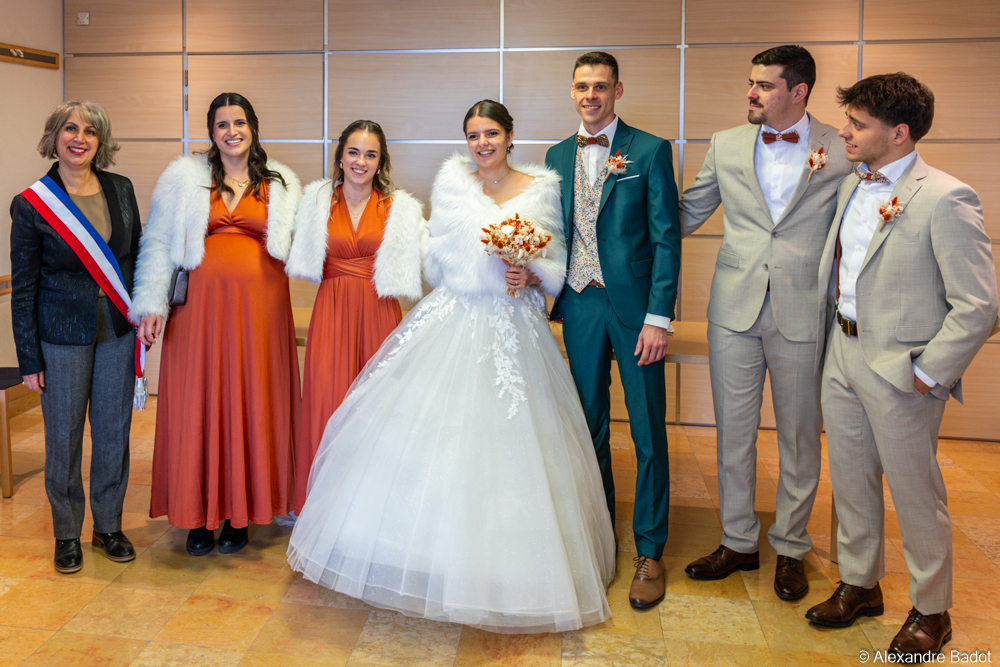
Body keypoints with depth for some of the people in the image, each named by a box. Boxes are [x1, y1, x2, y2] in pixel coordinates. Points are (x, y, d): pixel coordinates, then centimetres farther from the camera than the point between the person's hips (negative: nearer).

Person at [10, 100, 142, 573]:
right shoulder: (31, 204, -7)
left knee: (114, 431, 10)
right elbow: (22, 287, -5)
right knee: (64, 436, 7)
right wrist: (29, 359, -6)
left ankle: (109, 526, 28)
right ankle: (67, 534, 26)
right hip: (63, 334, -3)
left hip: (117, 328, 3)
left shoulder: (120, 190, 2)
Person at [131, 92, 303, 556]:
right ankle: (199, 515, 14)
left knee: (251, 403, 3)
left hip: (260, 306, 1)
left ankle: (239, 514, 15)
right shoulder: (184, 178, 7)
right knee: (199, 402, 1)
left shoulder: (280, 183, 12)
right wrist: (151, 304, -5)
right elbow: (158, 243, 4)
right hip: (202, 303, -1)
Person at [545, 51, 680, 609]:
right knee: (590, 427, 13)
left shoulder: (650, 151, -2)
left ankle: (650, 551, 17)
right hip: (580, 305, 4)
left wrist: (658, 316, -13)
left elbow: (666, 237, -7)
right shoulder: (558, 156, 11)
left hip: (634, 306, -4)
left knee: (648, 432, 3)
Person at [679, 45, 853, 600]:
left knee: (799, 437, 10)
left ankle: (790, 548, 29)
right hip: (734, 310, 2)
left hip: (804, 314, -2)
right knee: (732, 431, 10)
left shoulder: (842, 151, -2)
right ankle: (737, 542, 28)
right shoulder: (725, 146, 6)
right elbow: (688, 213, 15)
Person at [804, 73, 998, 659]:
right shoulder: (852, 186, 7)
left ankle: (931, 611, 30)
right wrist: (833, 340, 10)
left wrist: (926, 373, -16)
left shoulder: (946, 199, -17)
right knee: (851, 481, 18)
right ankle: (860, 586, 38)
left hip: (899, 370, -7)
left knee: (916, 494, 9)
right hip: (842, 354, 7)